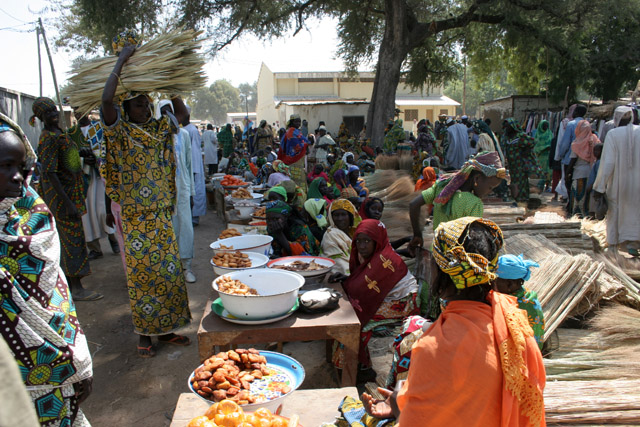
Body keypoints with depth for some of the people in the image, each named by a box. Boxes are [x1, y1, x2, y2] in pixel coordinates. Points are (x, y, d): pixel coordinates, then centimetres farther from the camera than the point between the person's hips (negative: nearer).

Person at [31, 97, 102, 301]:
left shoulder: (59, 134, 13)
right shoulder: (48, 138, -17)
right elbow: (49, 172, -23)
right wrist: (67, 202, -26)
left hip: (71, 192, 9)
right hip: (61, 195, -9)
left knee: (68, 239, 15)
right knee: (72, 238, -6)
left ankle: (70, 282, 26)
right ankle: (77, 289, 0)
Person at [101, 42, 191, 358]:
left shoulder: (159, 129, 10)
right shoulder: (120, 132, -7)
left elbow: (182, 113, 14)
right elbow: (106, 100, -23)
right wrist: (121, 61, -16)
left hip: (160, 215, 5)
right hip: (134, 218, -5)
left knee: (168, 271, 8)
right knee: (141, 273, 1)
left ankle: (166, 329, 22)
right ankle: (144, 335, 15)